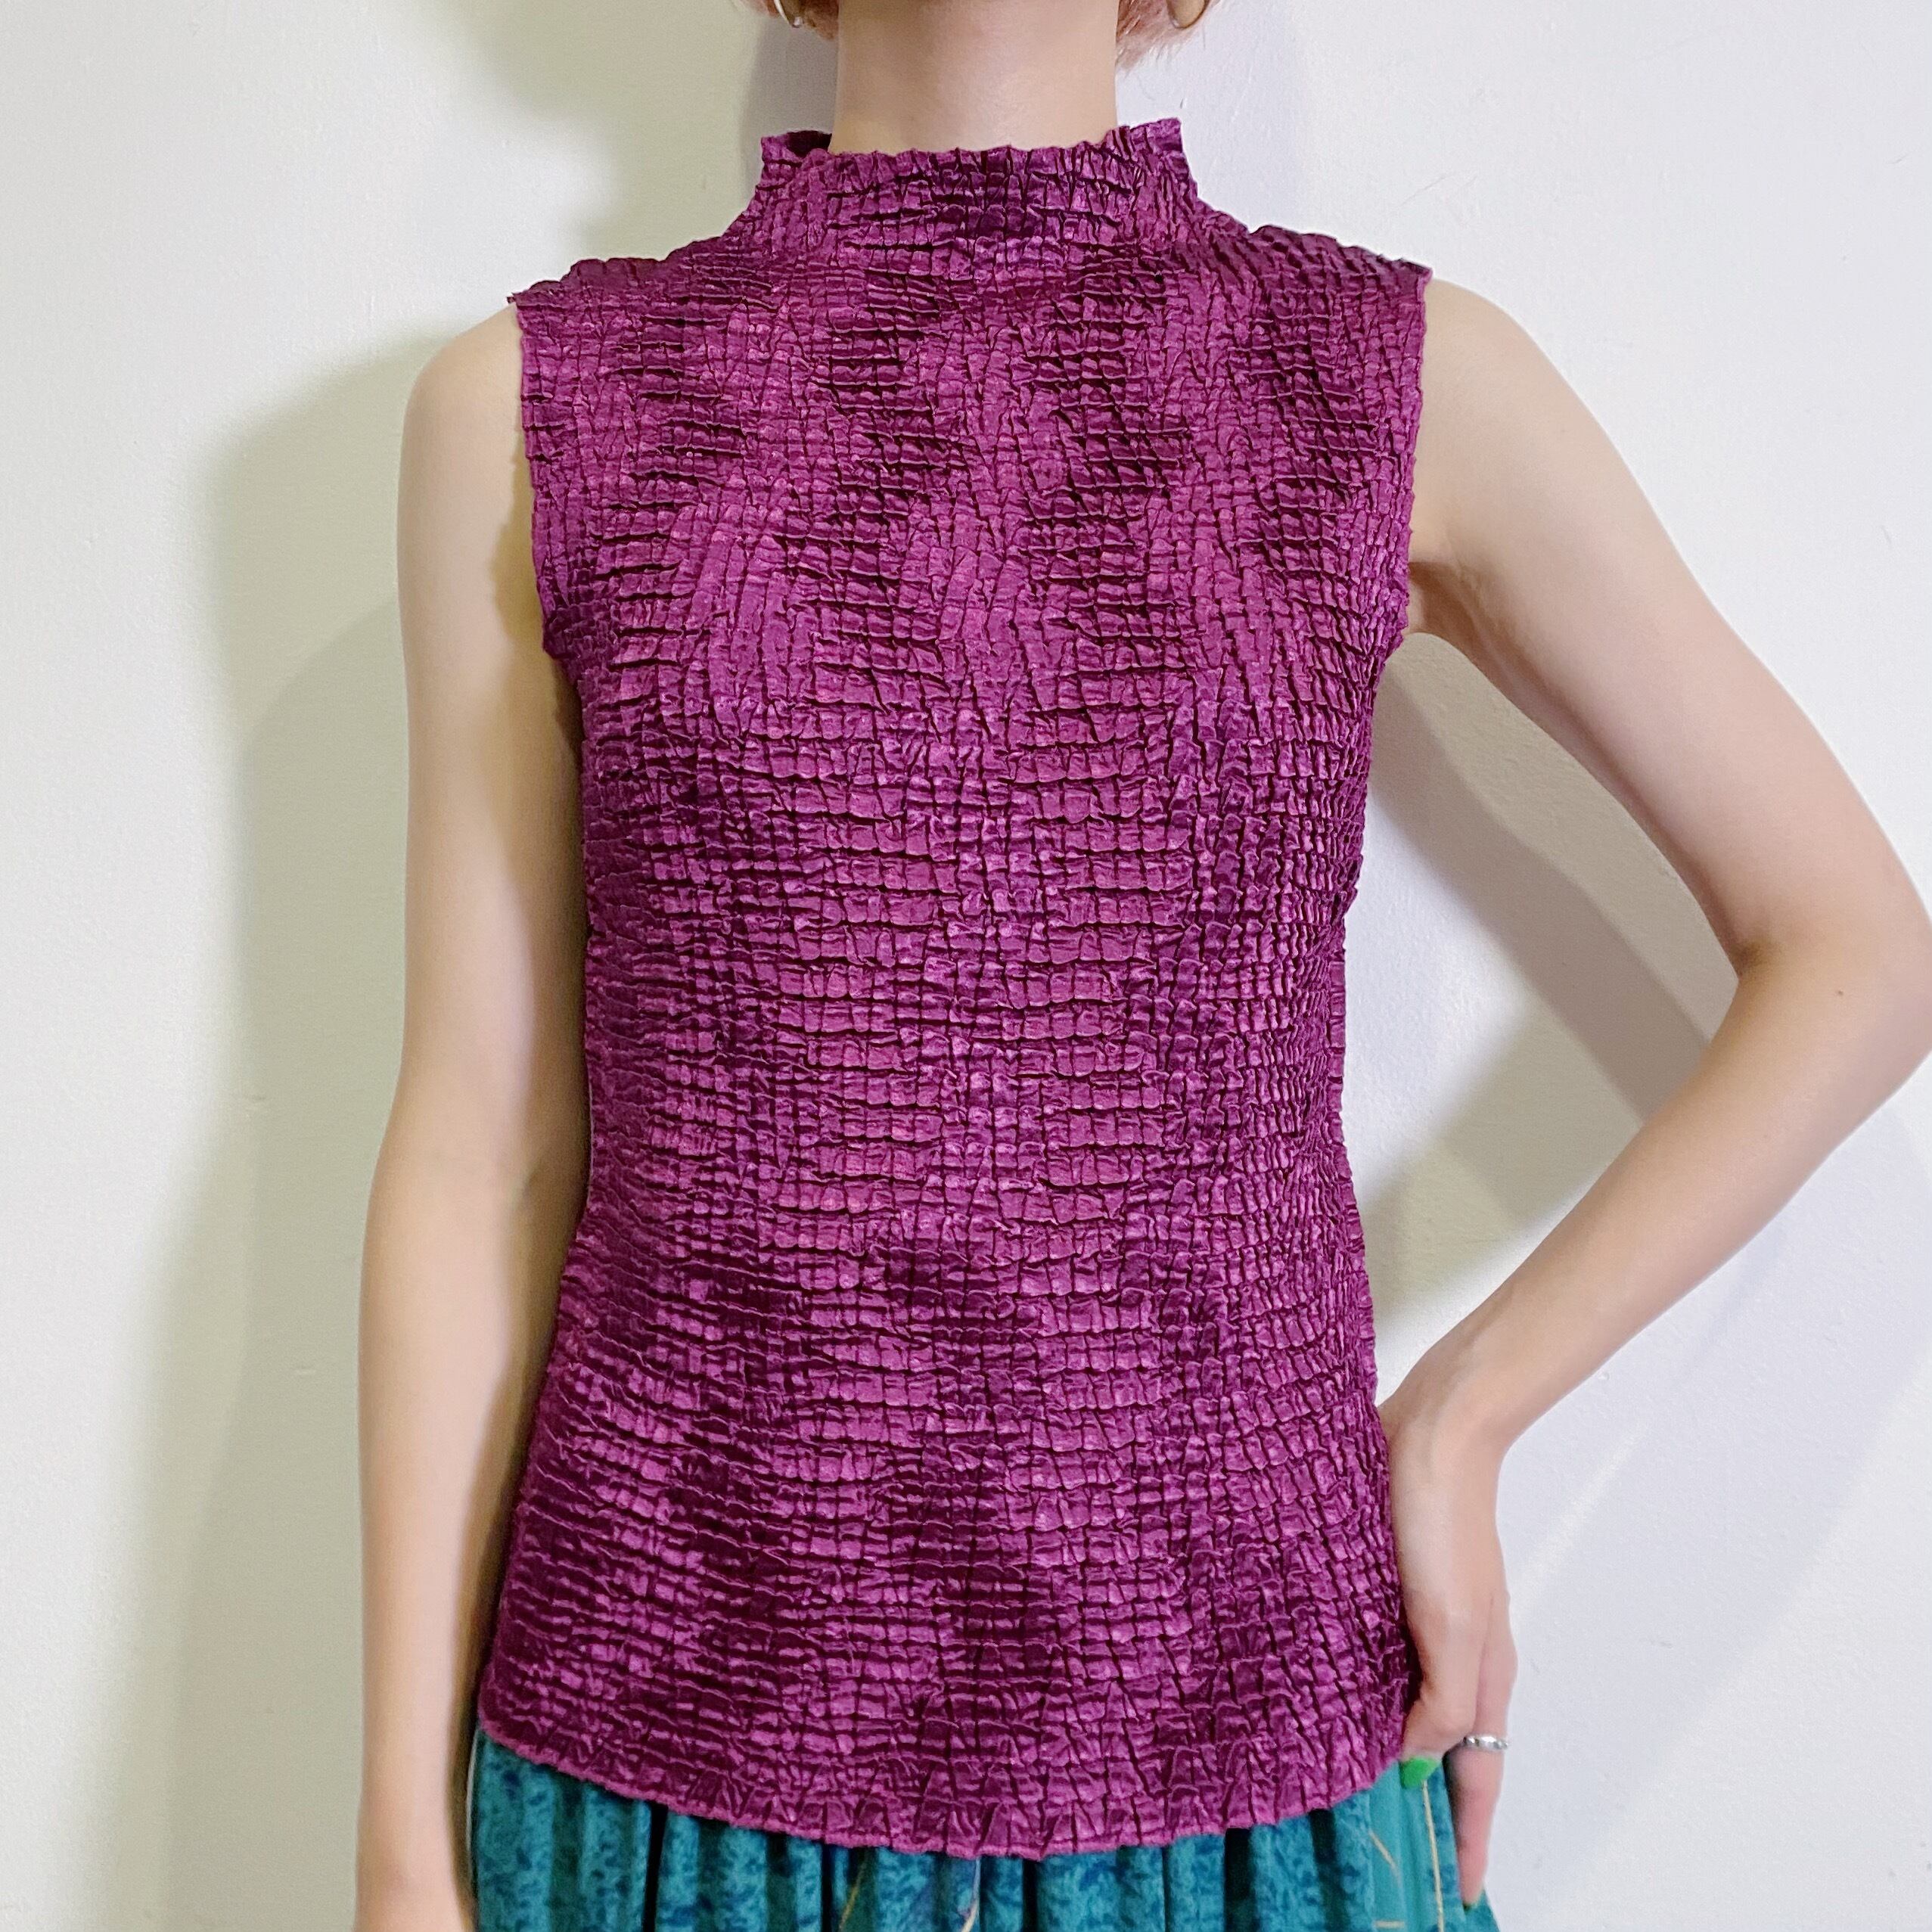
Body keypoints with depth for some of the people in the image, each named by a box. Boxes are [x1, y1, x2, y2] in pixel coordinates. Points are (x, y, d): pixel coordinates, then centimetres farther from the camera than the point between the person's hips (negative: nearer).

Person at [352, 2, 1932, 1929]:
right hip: (675, 1738, 1)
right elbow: (478, 1145, -1)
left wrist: (1466, 1413, -1)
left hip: (1232, 1719, 0)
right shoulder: (529, 401, 0)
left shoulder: (1409, 376, -1)